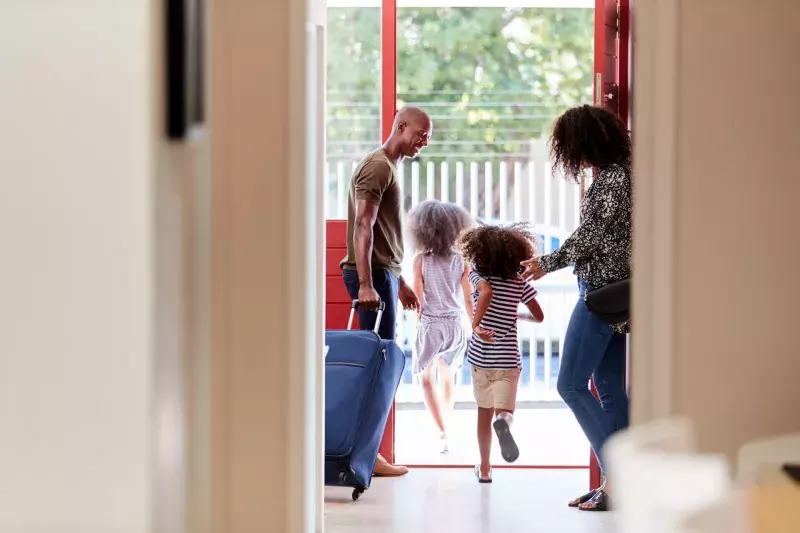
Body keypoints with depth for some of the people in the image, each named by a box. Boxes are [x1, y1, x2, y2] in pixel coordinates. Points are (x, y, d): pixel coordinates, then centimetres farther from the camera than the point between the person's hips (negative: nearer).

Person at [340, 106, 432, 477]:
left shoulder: (388, 166, 21)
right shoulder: (378, 166, -10)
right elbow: (362, 227, -20)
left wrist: (399, 281, 27)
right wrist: (366, 284, -26)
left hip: (383, 273, 10)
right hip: (372, 276, -10)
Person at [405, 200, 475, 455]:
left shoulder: (421, 260, -11)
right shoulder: (461, 261, -5)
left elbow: (417, 297, -8)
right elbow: (468, 299, -1)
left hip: (429, 325, -3)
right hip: (454, 325, 3)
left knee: (427, 379, 8)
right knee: (447, 378, 22)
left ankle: (442, 431, -8)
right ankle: (444, 427, 31)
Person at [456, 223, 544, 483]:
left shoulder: (478, 273, -4)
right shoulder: (520, 281, 2)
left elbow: (486, 292, -27)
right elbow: (540, 316, 8)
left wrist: (475, 325, -30)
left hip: (480, 355, 0)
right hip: (508, 357, 0)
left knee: (484, 412, 16)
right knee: (503, 411, -4)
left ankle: (485, 468, 22)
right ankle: (503, 422, -41)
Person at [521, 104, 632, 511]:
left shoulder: (611, 178, -15)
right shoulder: (618, 173, 14)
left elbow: (589, 236, -16)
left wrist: (546, 264, -5)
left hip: (602, 291, -10)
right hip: (615, 292, 10)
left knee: (571, 384, -6)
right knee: (609, 387, 10)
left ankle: (615, 475, -7)